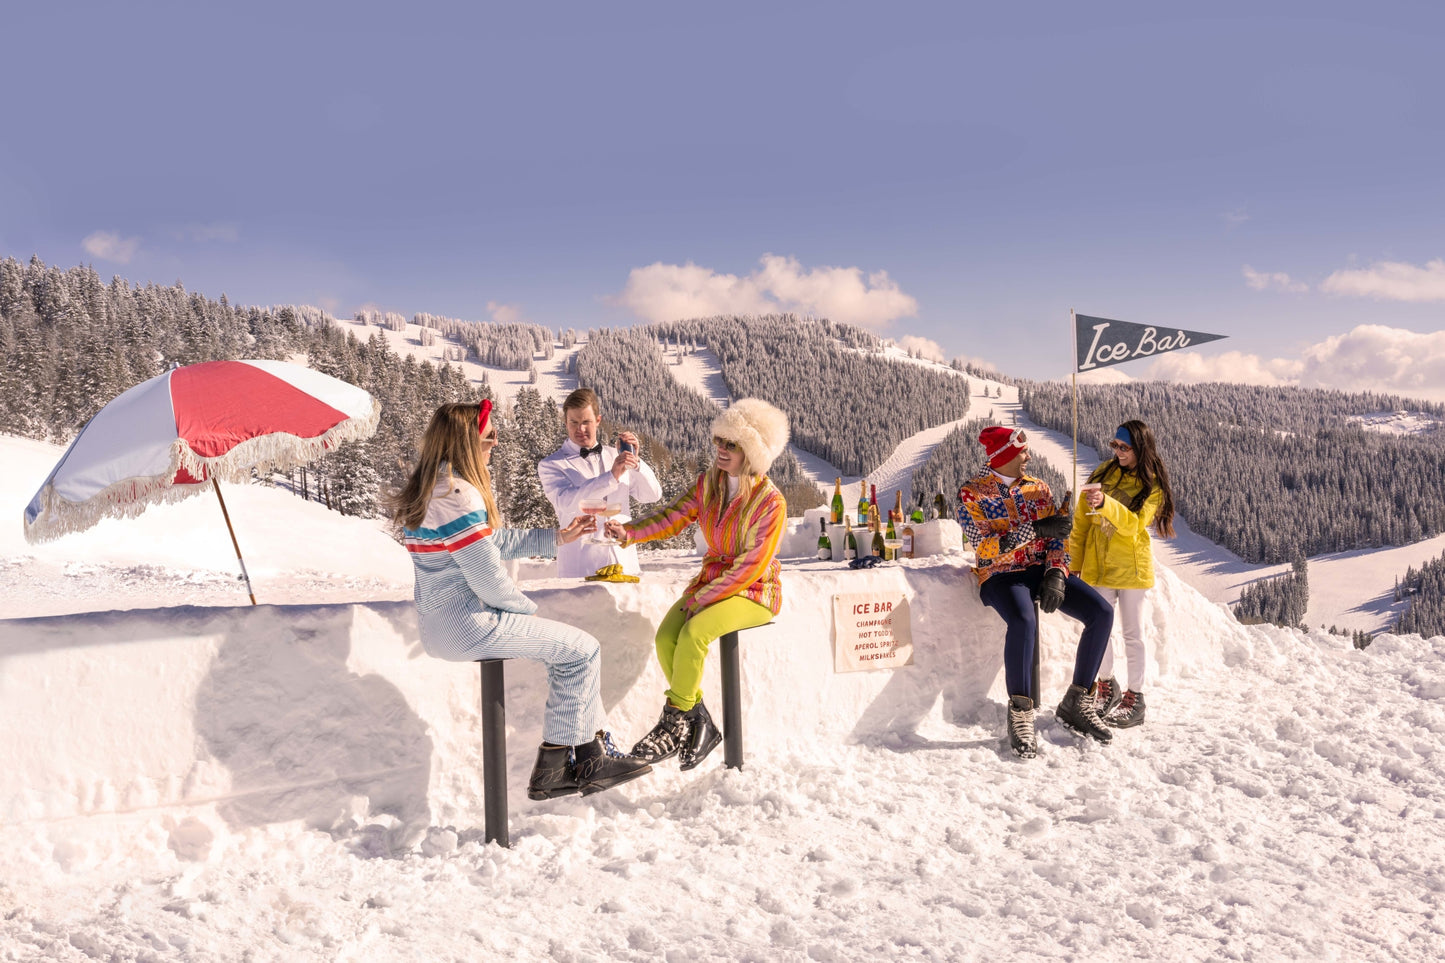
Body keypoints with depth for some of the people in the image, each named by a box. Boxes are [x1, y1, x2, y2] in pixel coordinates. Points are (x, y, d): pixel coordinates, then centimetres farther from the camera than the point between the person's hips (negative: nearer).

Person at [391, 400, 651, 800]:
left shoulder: (431, 491, 13)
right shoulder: (458, 496, -20)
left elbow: (496, 539, 22)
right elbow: (489, 579, -21)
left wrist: (558, 537, 21)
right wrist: (527, 607, -2)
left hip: (441, 624, 10)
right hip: (468, 627, -10)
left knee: (566, 647, 16)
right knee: (583, 650, -2)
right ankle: (587, 763, 10)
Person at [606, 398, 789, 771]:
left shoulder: (770, 502, -16)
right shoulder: (709, 483, 4)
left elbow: (752, 566, -18)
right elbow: (674, 516, 0)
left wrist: (703, 598, -21)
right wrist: (629, 531, -18)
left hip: (754, 591, -6)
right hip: (712, 580, 6)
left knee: (694, 633, -30)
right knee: (665, 637, -18)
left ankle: (675, 721, -10)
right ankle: (699, 725, -6)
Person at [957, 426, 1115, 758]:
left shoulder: (1039, 488, 11)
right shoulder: (972, 493, -4)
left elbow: (1055, 539, 7)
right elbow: (984, 547, -16)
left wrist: (1056, 576, -12)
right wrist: (1035, 529, -21)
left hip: (1041, 569, 5)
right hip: (1000, 574, -5)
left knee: (1101, 613, -15)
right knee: (1023, 621, -38)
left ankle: (1075, 703, -3)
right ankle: (1020, 713, -22)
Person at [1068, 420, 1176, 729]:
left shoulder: (1152, 485, -4)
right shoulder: (1103, 473, 5)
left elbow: (1134, 524, -20)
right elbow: (1081, 521, 7)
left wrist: (1106, 504, -35)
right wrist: (1074, 562, 4)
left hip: (1132, 569, -3)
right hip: (1098, 565, 3)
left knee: (1133, 634, 4)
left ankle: (1135, 699, 13)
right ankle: (1106, 686, 28)